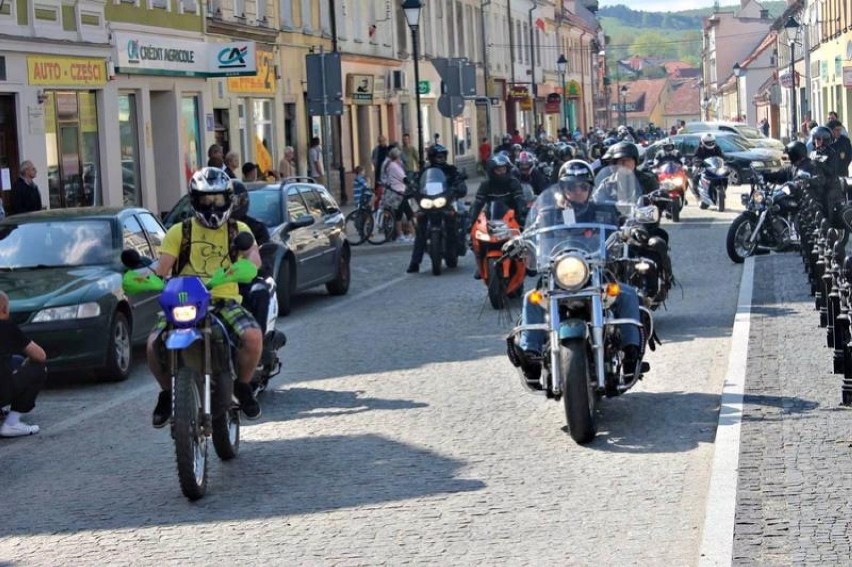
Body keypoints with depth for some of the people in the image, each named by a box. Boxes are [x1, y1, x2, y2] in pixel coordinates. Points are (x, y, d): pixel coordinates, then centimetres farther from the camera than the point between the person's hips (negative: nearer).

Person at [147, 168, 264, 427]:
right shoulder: (179, 232, 13)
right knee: (154, 343, -26)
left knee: (253, 336, -29)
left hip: (224, 300, 0)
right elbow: (163, 267, 2)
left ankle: (242, 387, 2)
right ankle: (167, 393, 4)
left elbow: (254, 256, -6)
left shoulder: (238, 230, 14)